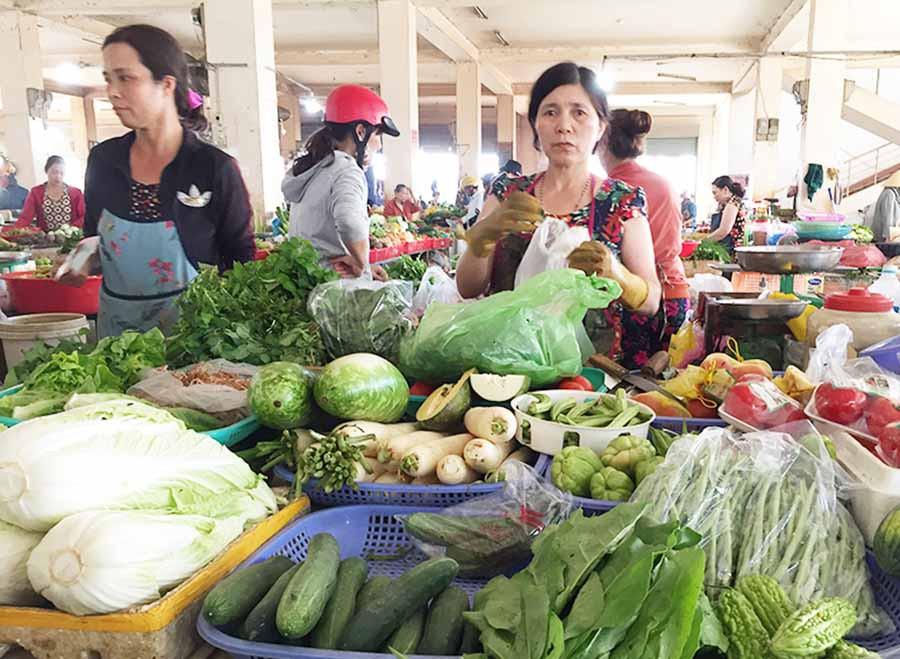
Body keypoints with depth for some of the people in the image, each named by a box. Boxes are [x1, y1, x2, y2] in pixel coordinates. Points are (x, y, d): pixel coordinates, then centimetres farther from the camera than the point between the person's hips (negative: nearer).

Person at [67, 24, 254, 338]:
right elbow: (95, 238, 15)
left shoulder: (215, 168, -12)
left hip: (191, 324, -4)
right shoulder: (102, 159, 1)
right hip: (116, 325, 4)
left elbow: (240, 260, -6)